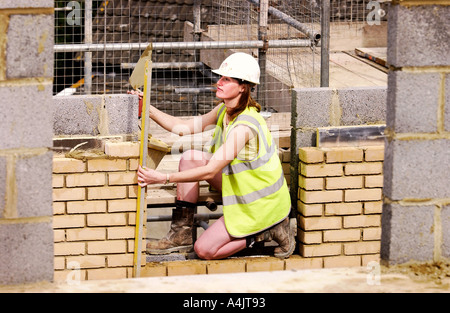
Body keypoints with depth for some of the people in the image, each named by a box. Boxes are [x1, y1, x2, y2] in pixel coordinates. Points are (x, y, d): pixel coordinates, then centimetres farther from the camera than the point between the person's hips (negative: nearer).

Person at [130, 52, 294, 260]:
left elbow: (210, 171, -29)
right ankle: (181, 235, 2)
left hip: (260, 203, -9)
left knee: (204, 250, -9)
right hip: (241, 188, 9)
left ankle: (270, 231, 1)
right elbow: (184, 128, 5)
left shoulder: (243, 126, -29)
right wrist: (149, 110, -6)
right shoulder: (225, 111, 0)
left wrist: (163, 178, -30)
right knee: (190, 159, -1)